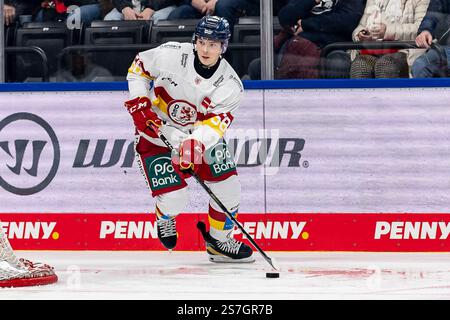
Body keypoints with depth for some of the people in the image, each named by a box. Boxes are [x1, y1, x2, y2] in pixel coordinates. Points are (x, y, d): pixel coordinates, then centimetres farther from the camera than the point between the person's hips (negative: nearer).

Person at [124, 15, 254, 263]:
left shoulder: (230, 85, -17)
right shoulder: (170, 55, -21)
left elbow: (216, 122, -27)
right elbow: (138, 68, -5)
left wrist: (196, 143, -45)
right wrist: (139, 104, -15)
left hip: (200, 137, 3)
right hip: (158, 134, -3)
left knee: (227, 186, -3)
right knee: (173, 200, -13)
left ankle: (219, 241, 22)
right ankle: (164, 218, 26)